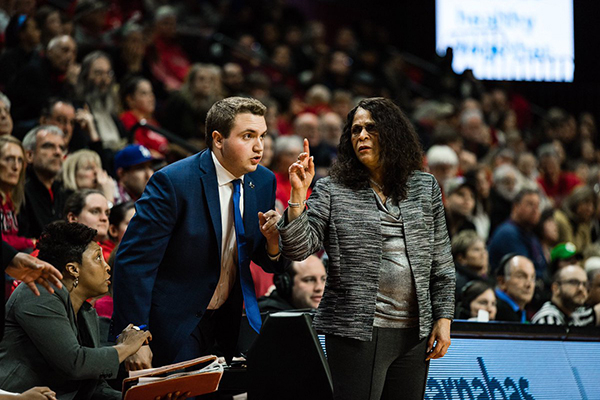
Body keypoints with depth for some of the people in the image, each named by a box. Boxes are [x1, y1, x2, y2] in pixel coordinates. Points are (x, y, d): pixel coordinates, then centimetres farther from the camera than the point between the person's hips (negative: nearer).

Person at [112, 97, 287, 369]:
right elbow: (134, 260, -19)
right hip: (178, 320, -6)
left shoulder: (263, 181, 1)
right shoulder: (173, 182, -19)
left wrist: (272, 240, -15)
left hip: (232, 315, 6)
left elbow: (268, 263, 10)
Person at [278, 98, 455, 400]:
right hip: (356, 331, -3)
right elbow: (297, 250, -6)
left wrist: (443, 318, 7)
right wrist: (298, 195, -16)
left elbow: (441, 261, 13)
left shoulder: (425, 188, 11)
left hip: (414, 332, 3)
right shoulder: (332, 191, 3)